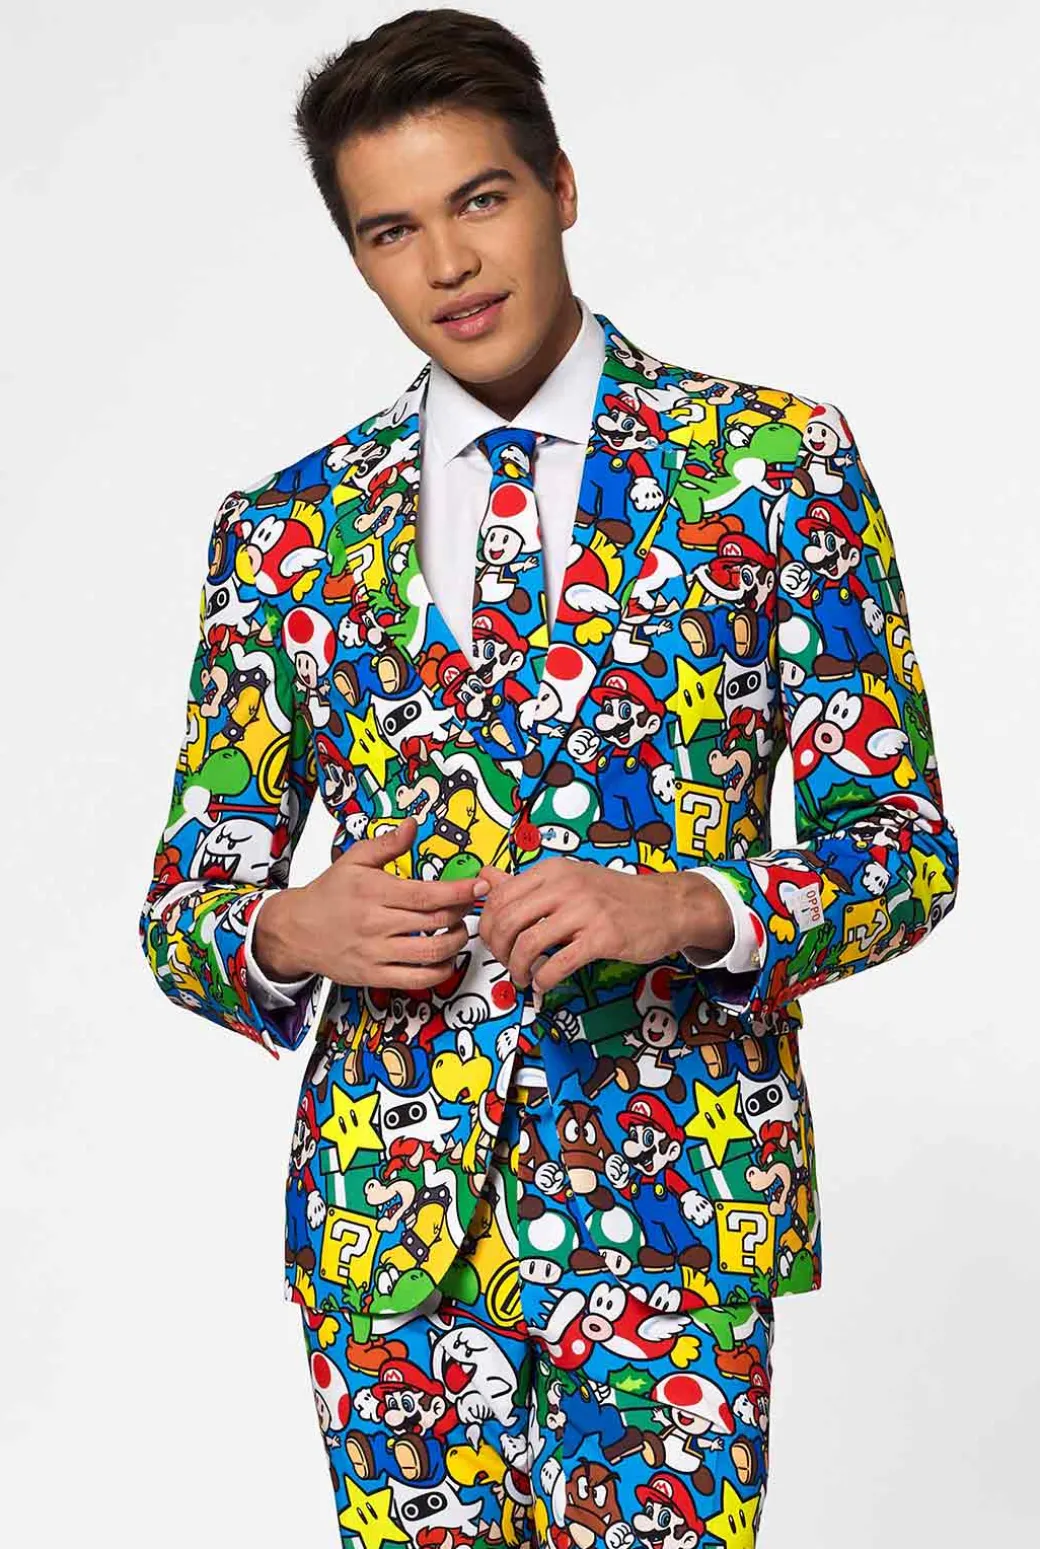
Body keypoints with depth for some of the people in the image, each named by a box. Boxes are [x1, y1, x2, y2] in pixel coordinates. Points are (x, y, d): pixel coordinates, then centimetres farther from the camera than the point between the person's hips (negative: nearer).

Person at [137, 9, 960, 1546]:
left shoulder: (772, 462, 0)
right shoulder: (285, 530, 6)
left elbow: (903, 842, -1)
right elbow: (182, 906, 10)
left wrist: (688, 909, -20)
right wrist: (284, 934, -13)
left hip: (673, 1195, -2)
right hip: (387, 1196, 2)